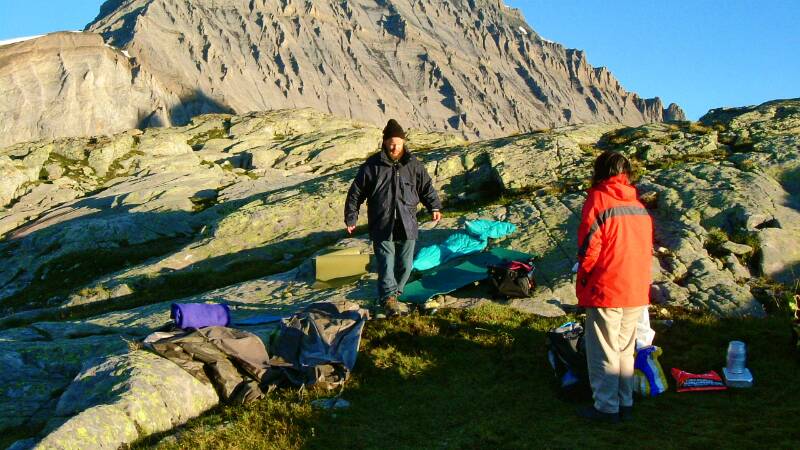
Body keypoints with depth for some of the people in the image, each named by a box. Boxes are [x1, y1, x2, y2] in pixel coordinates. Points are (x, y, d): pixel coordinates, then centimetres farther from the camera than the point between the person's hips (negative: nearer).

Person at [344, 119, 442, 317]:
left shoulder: (413, 165, 4)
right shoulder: (372, 166, -4)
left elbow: (427, 187, 16)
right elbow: (356, 192, 1)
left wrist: (434, 207, 5)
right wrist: (351, 218, 0)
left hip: (407, 226, 3)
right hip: (382, 226, -3)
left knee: (405, 264, 9)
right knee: (386, 263, -10)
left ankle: (394, 292, 27)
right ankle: (388, 298, -9)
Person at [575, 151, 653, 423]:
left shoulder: (598, 200, -11)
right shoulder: (639, 206, 7)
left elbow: (589, 249, -15)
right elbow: (648, 247, 10)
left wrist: (583, 280, 1)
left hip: (605, 290, -6)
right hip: (637, 291, 6)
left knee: (603, 352, 5)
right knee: (625, 348, 18)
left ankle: (606, 407, 13)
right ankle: (625, 403, 26)